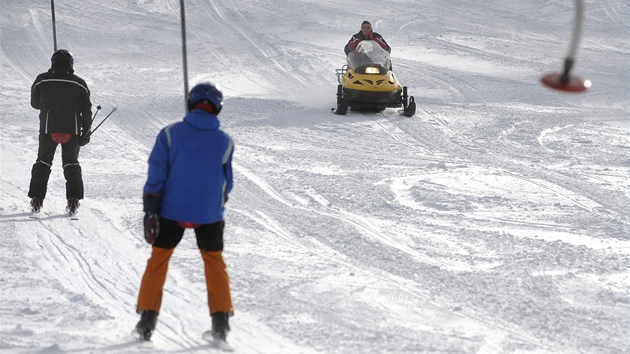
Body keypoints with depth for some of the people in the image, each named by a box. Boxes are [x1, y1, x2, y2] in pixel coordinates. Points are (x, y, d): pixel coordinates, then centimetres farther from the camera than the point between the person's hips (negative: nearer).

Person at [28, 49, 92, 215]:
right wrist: (85, 132, 6)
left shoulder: (41, 80, -4)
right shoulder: (79, 83, -2)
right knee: (71, 164, 14)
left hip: (48, 129, 0)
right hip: (72, 130, 0)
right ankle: (73, 200, 2)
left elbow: (35, 103, 8)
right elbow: (86, 110, 0)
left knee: (43, 162, 15)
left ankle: (36, 199, 8)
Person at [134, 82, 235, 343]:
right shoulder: (224, 141, -3)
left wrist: (150, 212, -8)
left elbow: (156, 175, -10)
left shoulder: (170, 134, -6)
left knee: (158, 260, 13)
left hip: (172, 211, 0)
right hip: (210, 214, 0)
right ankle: (221, 321, 10)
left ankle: (147, 318, 9)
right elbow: (227, 184, 8)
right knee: (214, 263, 15)